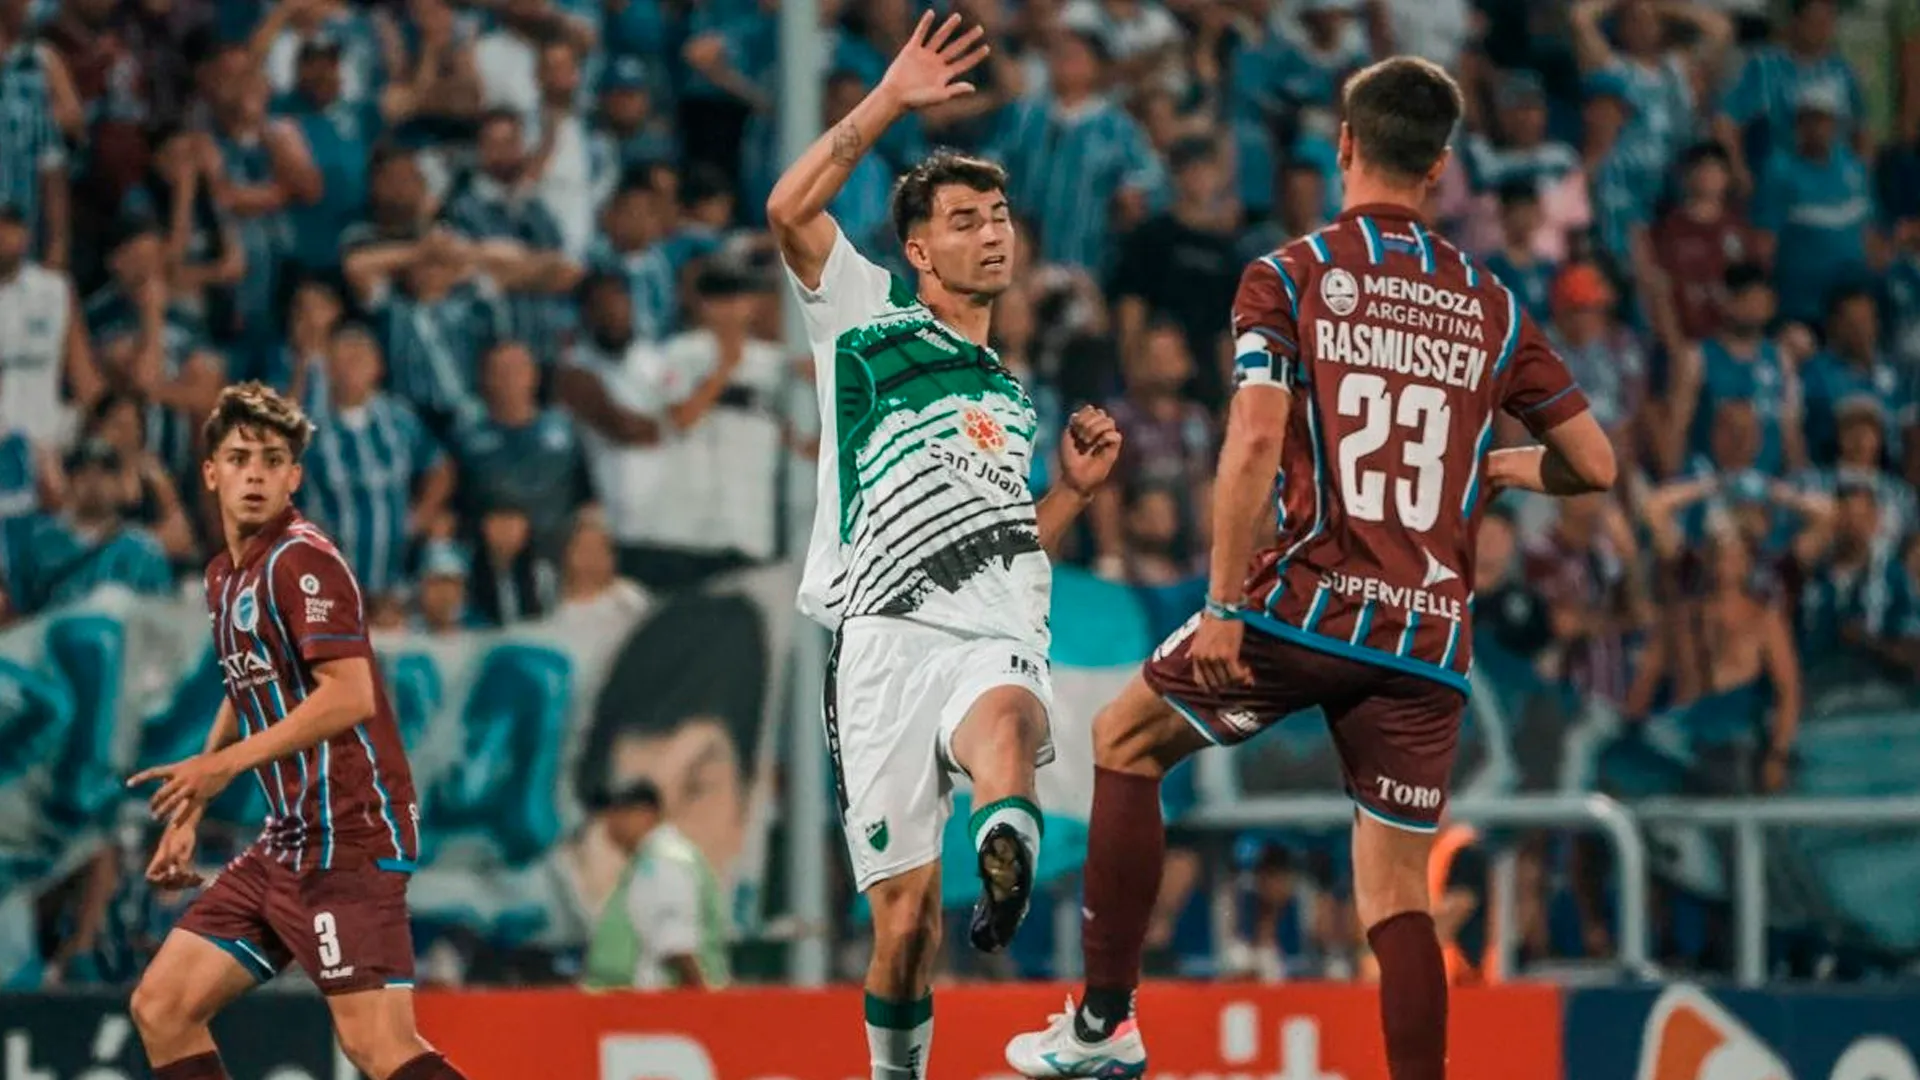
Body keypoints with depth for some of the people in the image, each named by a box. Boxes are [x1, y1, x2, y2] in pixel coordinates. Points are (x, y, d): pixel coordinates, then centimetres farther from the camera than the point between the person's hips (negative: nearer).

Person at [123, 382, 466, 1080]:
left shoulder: (303, 560, -11)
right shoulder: (224, 576, 17)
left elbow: (350, 696, -22)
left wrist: (226, 762, -23)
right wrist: (189, 811, 29)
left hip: (350, 838, -9)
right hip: (287, 841, 9)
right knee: (162, 1008, 7)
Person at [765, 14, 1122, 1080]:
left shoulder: (1012, 400, 30)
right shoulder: (868, 320, 15)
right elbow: (790, 208, -2)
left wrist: (1074, 487, 17)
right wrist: (890, 101, -4)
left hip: (995, 639, 2)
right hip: (886, 636, -2)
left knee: (1006, 715, -38)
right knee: (904, 912, -5)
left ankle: (1008, 859, -66)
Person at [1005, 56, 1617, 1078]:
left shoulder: (1287, 278, -1)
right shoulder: (1491, 306, 9)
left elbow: (1255, 441, -14)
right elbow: (1594, 465, 11)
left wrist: (1222, 603, -10)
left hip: (1308, 607, -3)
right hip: (1431, 638, 3)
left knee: (1124, 737, 20)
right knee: (1395, 892, 9)